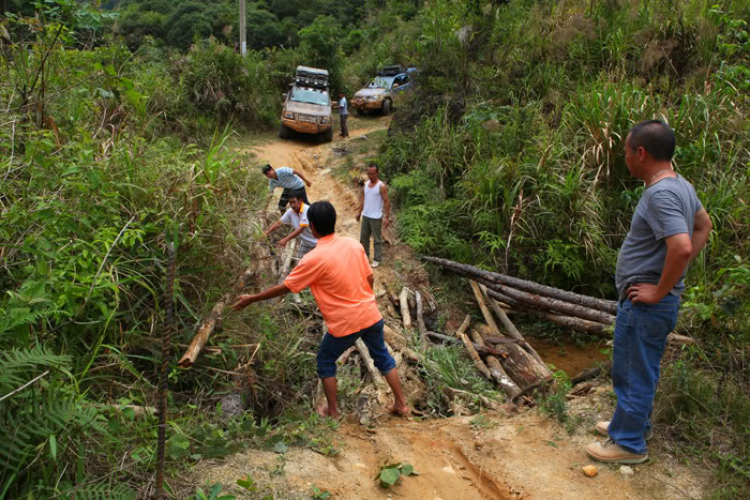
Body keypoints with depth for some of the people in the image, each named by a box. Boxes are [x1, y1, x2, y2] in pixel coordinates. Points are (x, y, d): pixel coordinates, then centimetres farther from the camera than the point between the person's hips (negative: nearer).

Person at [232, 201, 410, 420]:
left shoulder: (314, 259, -19)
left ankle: (333, 412, 28)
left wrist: (251, 299, 1)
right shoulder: (353, 244, -3)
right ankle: (401, 404, 31)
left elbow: (284, 288, -11)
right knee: (382, 357, 23)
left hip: (345, 323, -5)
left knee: (325, 362, 19)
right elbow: (370, 279, 6)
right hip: (370, 315, 5)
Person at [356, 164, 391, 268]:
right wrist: (359, 212, 14)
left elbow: (386, 202, -14)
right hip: (365, 215, 7)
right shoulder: (366, 184, 5)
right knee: (363, 237, 16)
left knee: (377, 239, 3)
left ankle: (377, 259, 12)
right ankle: (365, 255, 32)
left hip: (376, 217, -7)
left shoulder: (381, 186, -15)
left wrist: (387, 217, -17)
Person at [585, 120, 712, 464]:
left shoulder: (660, 194, -24)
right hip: (643, 304, 10)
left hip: (646, 306, -10)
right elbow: (703, 225, 21)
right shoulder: (681, 186, 8)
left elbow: (681, 247, -36)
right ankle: (633, 423, 41)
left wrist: (659, 291, -23)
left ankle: (628, 443, 21)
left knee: (636, 374, 5)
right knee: (628, 369, 24)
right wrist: (679, 271, 13)